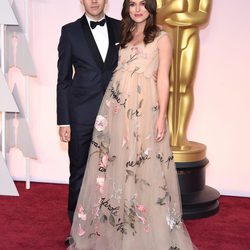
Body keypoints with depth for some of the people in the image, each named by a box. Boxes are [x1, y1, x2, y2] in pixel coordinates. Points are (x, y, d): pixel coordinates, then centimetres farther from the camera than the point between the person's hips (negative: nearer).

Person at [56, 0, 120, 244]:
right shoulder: (70, 31, 1)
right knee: (79, 172, 8)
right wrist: (63, 121, -4)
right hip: (82, 115, -1)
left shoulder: (120, 28, 7)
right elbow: (63, 79, 1)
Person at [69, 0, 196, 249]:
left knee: (145, 168, -1)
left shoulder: (161, 38, 4)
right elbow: (115, 70, 15)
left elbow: (163, 79, -2)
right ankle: (113, 228, 21)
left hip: (144, 108, -4)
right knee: (114, 167, 7)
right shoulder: (123, 35, 17)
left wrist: (161, 116, -10)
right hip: (116, 106, 4)